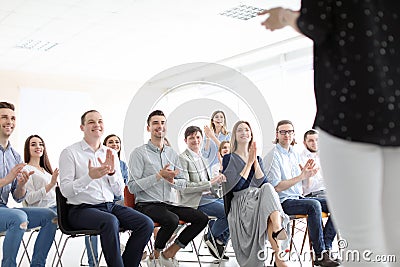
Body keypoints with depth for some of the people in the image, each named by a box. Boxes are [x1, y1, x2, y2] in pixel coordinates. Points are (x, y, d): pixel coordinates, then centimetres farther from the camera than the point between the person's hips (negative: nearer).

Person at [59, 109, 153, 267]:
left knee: (146, 223, -17)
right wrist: (89, 177, -23)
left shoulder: (111, 154, 16)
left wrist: (112, 172, -8)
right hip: (82, 209, -5)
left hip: (110, 206, 6)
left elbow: (119, 191, 11)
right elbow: (65, 190, -9)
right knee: (110, 221, -36)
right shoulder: (70, 153, 0)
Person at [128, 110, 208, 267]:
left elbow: (183, 184, 16)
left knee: (202, 218, -10)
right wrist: (159, 175, -17)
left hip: (169, 203, 6)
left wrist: (172, 180, -7)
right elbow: (132, 187, -12)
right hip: (146, 204, -6)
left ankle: (169, 253, 2)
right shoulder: (139, 153, -4)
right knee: (172, 220, -34)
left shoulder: (173, 154, 15)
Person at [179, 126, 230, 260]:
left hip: (210, 196, 8)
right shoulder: (183, 158, -8)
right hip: (196, 201, -8)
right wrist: (210, 183, -18)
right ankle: (211, 237, 1)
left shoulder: (201, 157, 18)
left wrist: (217, 180, 2)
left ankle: (220, 242, 7)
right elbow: (184, 188, -16)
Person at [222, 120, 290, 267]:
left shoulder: (257, 158, 24)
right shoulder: (229, 159, 9)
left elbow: (262, 182, 8)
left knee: (267, 189, -32)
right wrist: (249, 163, -4)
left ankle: (278, 230, -55)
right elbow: (236, 186, -7)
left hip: (258, 197, 4)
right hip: (240, 201, -4)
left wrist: (255, 161, 0)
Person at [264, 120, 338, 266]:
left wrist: (306, 171, 0)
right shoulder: (273, 156, -9)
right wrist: (301, 176, -18)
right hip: (283, 202, -8)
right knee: (314, 205, -34)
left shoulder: (294, 154, 16)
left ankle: (325, 248, -13)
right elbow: (276, 187, -17)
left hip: (299, 198, 8)